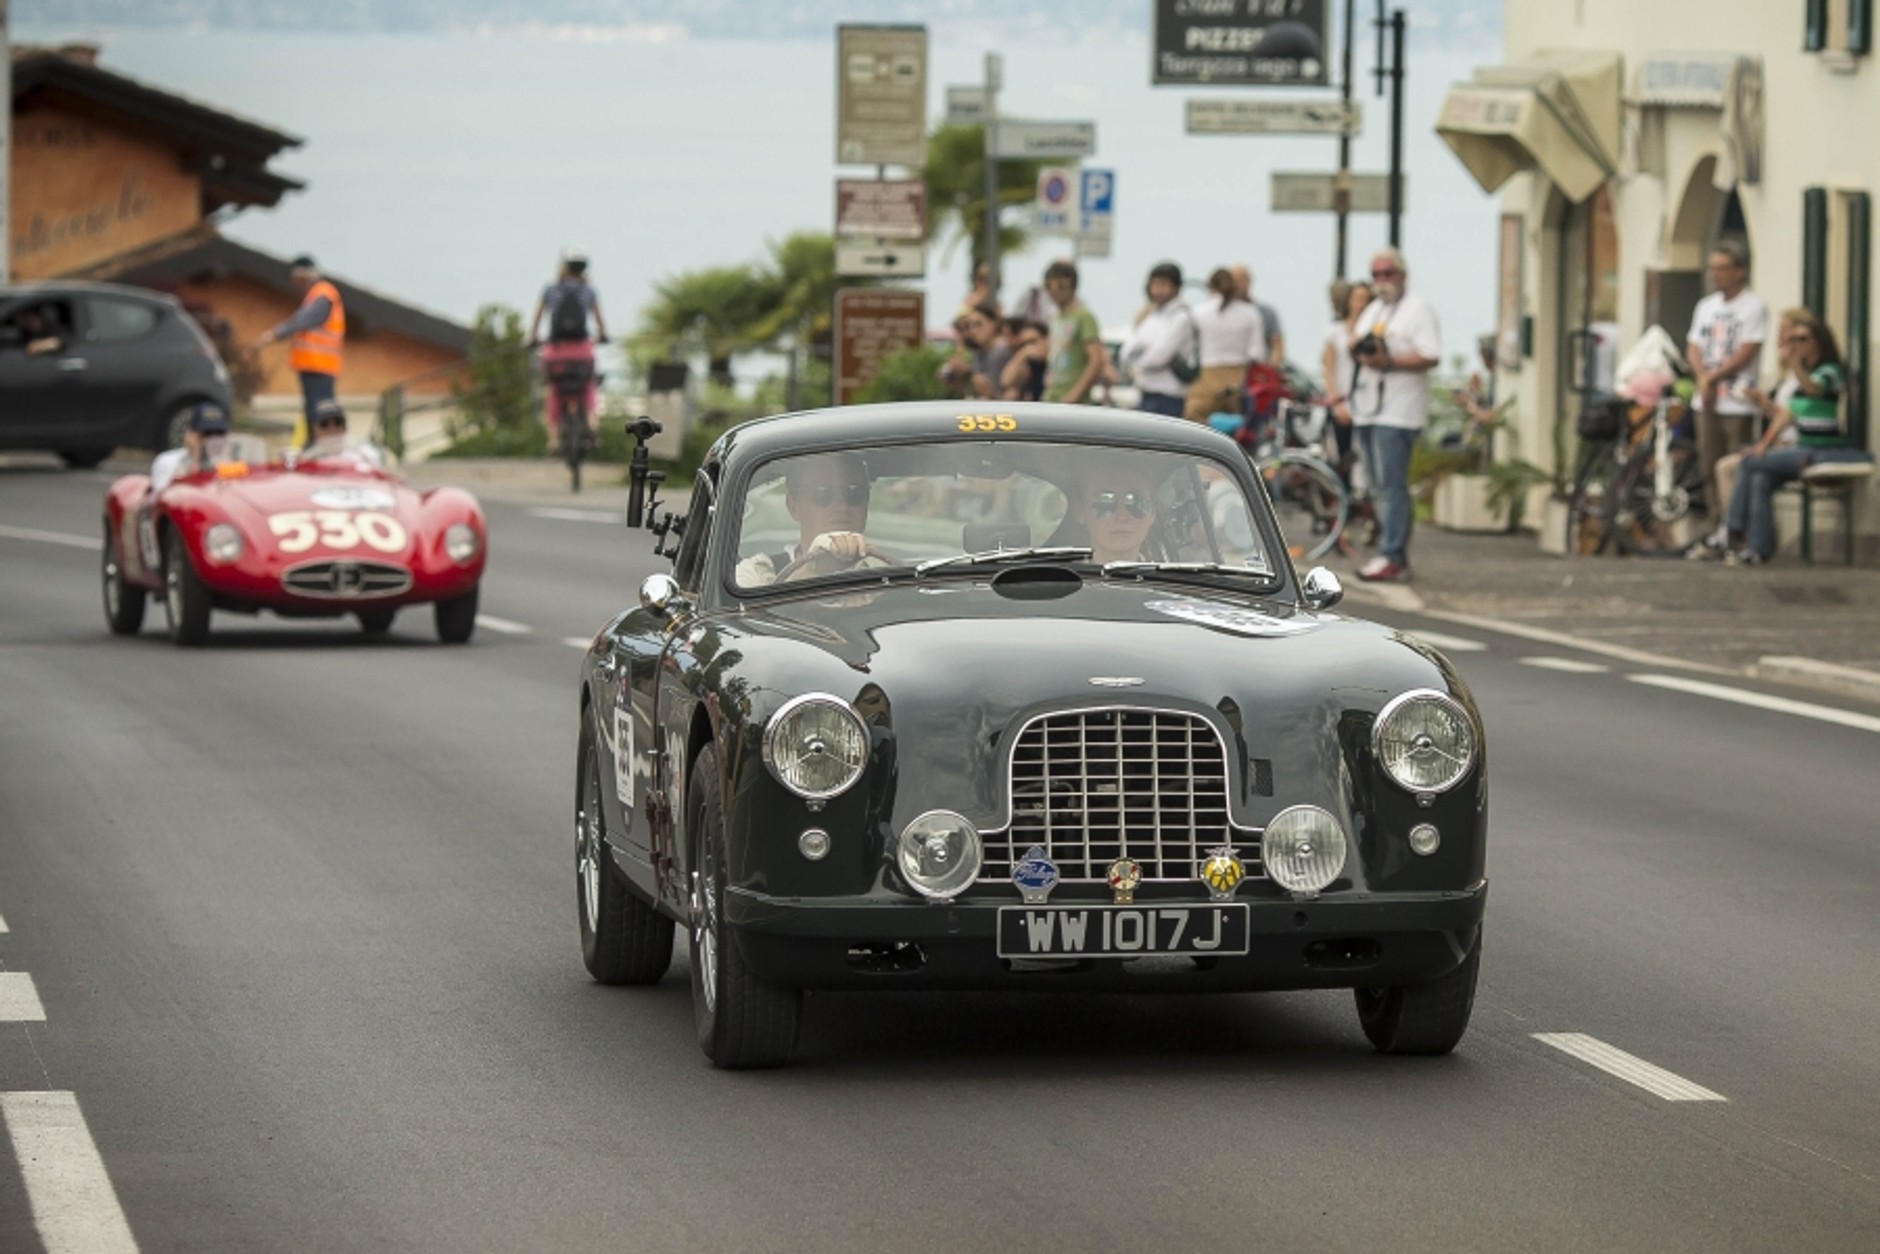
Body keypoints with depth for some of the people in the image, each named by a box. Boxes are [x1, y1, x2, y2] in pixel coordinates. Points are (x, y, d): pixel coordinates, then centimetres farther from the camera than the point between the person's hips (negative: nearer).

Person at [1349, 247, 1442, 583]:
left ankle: (1393, 558, -12)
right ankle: (1395, 554, 14)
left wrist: (1389, 362, -22)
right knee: (1379, 488, 9)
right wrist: (1357, 349, 0)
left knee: (1391, 486, -12)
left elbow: (1431, 357, -15)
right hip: (1367, 410, 9)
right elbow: (1356, 347, 23)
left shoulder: (1418, 310, -5)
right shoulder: (1372, 309, 21)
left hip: (1398, 413, -9)